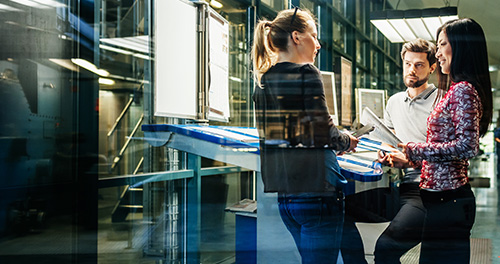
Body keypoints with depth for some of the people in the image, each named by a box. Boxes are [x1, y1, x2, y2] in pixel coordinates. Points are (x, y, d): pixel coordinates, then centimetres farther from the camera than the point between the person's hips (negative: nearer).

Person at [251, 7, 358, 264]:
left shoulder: (264, 79, 11)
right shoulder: (306, 73, -10)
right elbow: (322, 131, -17)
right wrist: (347, 142, 4)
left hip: (284, 191, 8)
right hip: (315, 188, -8)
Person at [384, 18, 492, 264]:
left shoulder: (463, 90, -12)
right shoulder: (457, 90, 18)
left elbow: (467, 146, -22)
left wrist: (415, 149, -15)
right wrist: (410, 160, 17)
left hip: (447, 199, -10)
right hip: (443, 196, 10)